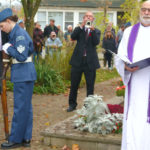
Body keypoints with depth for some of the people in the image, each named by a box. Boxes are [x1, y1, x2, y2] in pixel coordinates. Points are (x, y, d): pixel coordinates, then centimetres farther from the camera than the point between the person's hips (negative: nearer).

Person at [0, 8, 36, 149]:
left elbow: (22, 56, -22)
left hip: (23, 75, -10)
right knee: (26, 107, 13)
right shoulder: (15, 33, 14)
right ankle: (25, 138, 21)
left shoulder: (19, 34, -16)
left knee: (20, 107, -2)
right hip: (23, 74, 10)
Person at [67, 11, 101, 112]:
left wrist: (92, 30, -24)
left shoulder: (96, 31, 6)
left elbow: (96, 42, -11)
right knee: (74, 85, 8)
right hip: (78, 60, 1)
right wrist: (82, 26, -17)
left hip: (90, 61, -1)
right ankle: (72, 104, 21)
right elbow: (73, 37, -10)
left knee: (90, 86, 5)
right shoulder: (79, 29, 9)